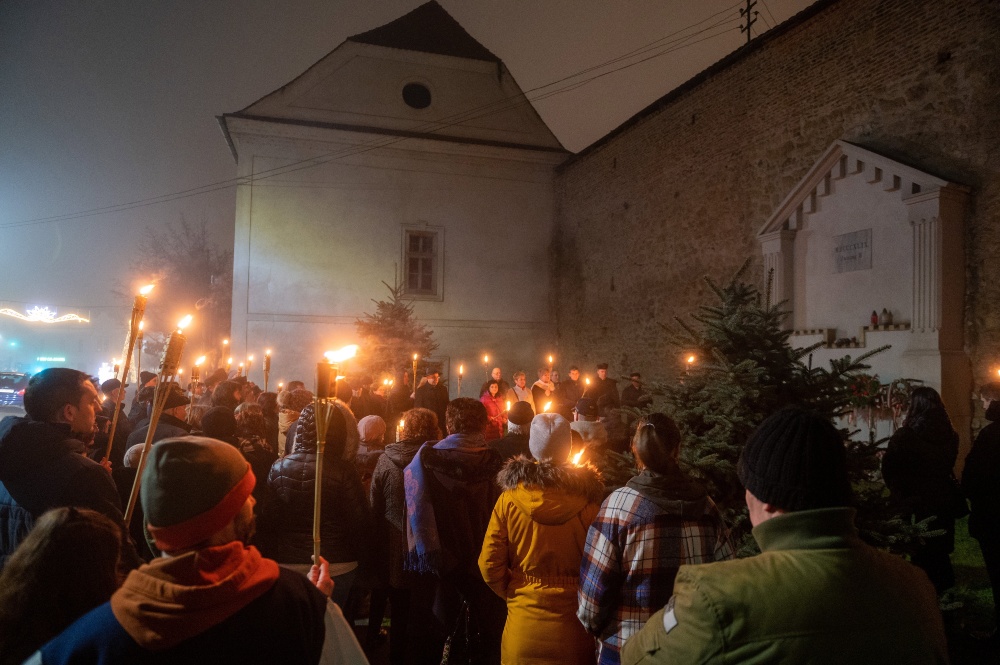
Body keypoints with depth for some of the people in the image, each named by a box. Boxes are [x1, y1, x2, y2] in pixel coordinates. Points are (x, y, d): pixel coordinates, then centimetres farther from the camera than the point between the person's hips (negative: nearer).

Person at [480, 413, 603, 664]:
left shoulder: (509, 498, -10)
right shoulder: (588, 500, -14)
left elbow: (489, 564, -7)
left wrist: (513, 593, 10)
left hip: (524, 624, 1)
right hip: (574, 625, 0)